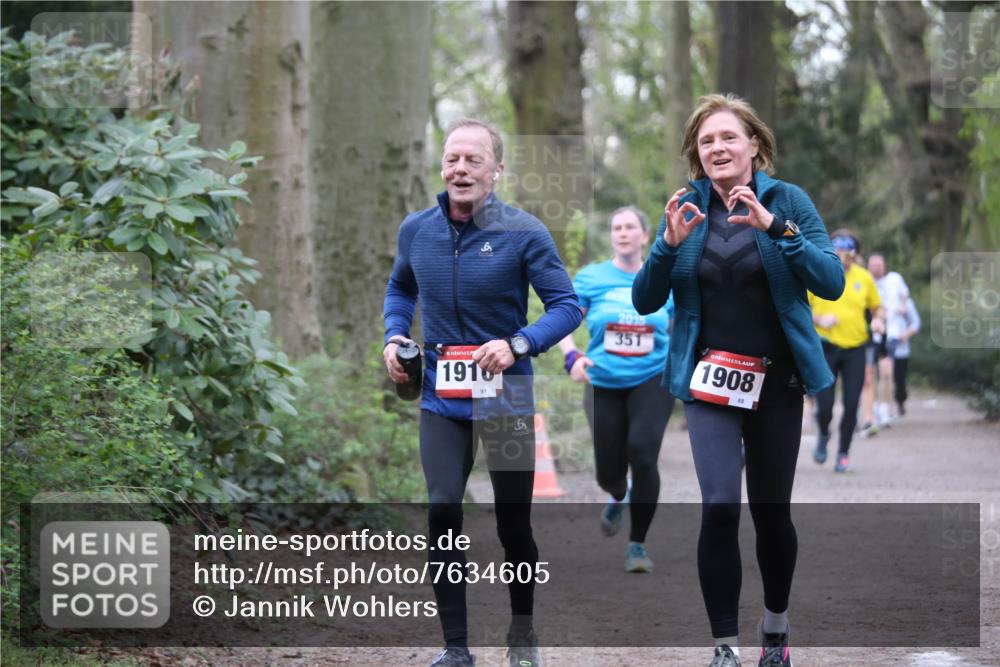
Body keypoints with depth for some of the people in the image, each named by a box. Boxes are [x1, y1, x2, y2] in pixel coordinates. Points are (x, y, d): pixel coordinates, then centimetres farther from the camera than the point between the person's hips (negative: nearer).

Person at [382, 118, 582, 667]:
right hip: (441, 397, 2)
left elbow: (566, 306, -10)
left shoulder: (524, 232, -12)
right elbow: (399, 289, 20)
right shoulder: (416, 230, 0)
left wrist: (518, 344, -25)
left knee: (513, 522, 7)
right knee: (442, 512, -11)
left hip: (506, 399, -2)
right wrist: (394, 337, 3)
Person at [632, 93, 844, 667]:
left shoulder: (788, 200, -5)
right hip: (709, 380, 0)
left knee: (772, 510, 8)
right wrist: (670, 244, -18)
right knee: (720, 506, -15)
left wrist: (775, 227, -26)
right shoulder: (687, 206, 1)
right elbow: (645, 301, -1)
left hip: (777, 380, 0)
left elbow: (832, 283, -15)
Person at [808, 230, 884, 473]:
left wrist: (878, 321, -3)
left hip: (855, 348, 2)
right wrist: (818, 319, -17)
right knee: (824, 404, -7)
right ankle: (823, 435, 27)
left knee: (851, 404, -3)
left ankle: (844, 453, 15)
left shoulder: (863, 277, 5)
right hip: (826, 348, -2)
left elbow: (876, 306, 18)